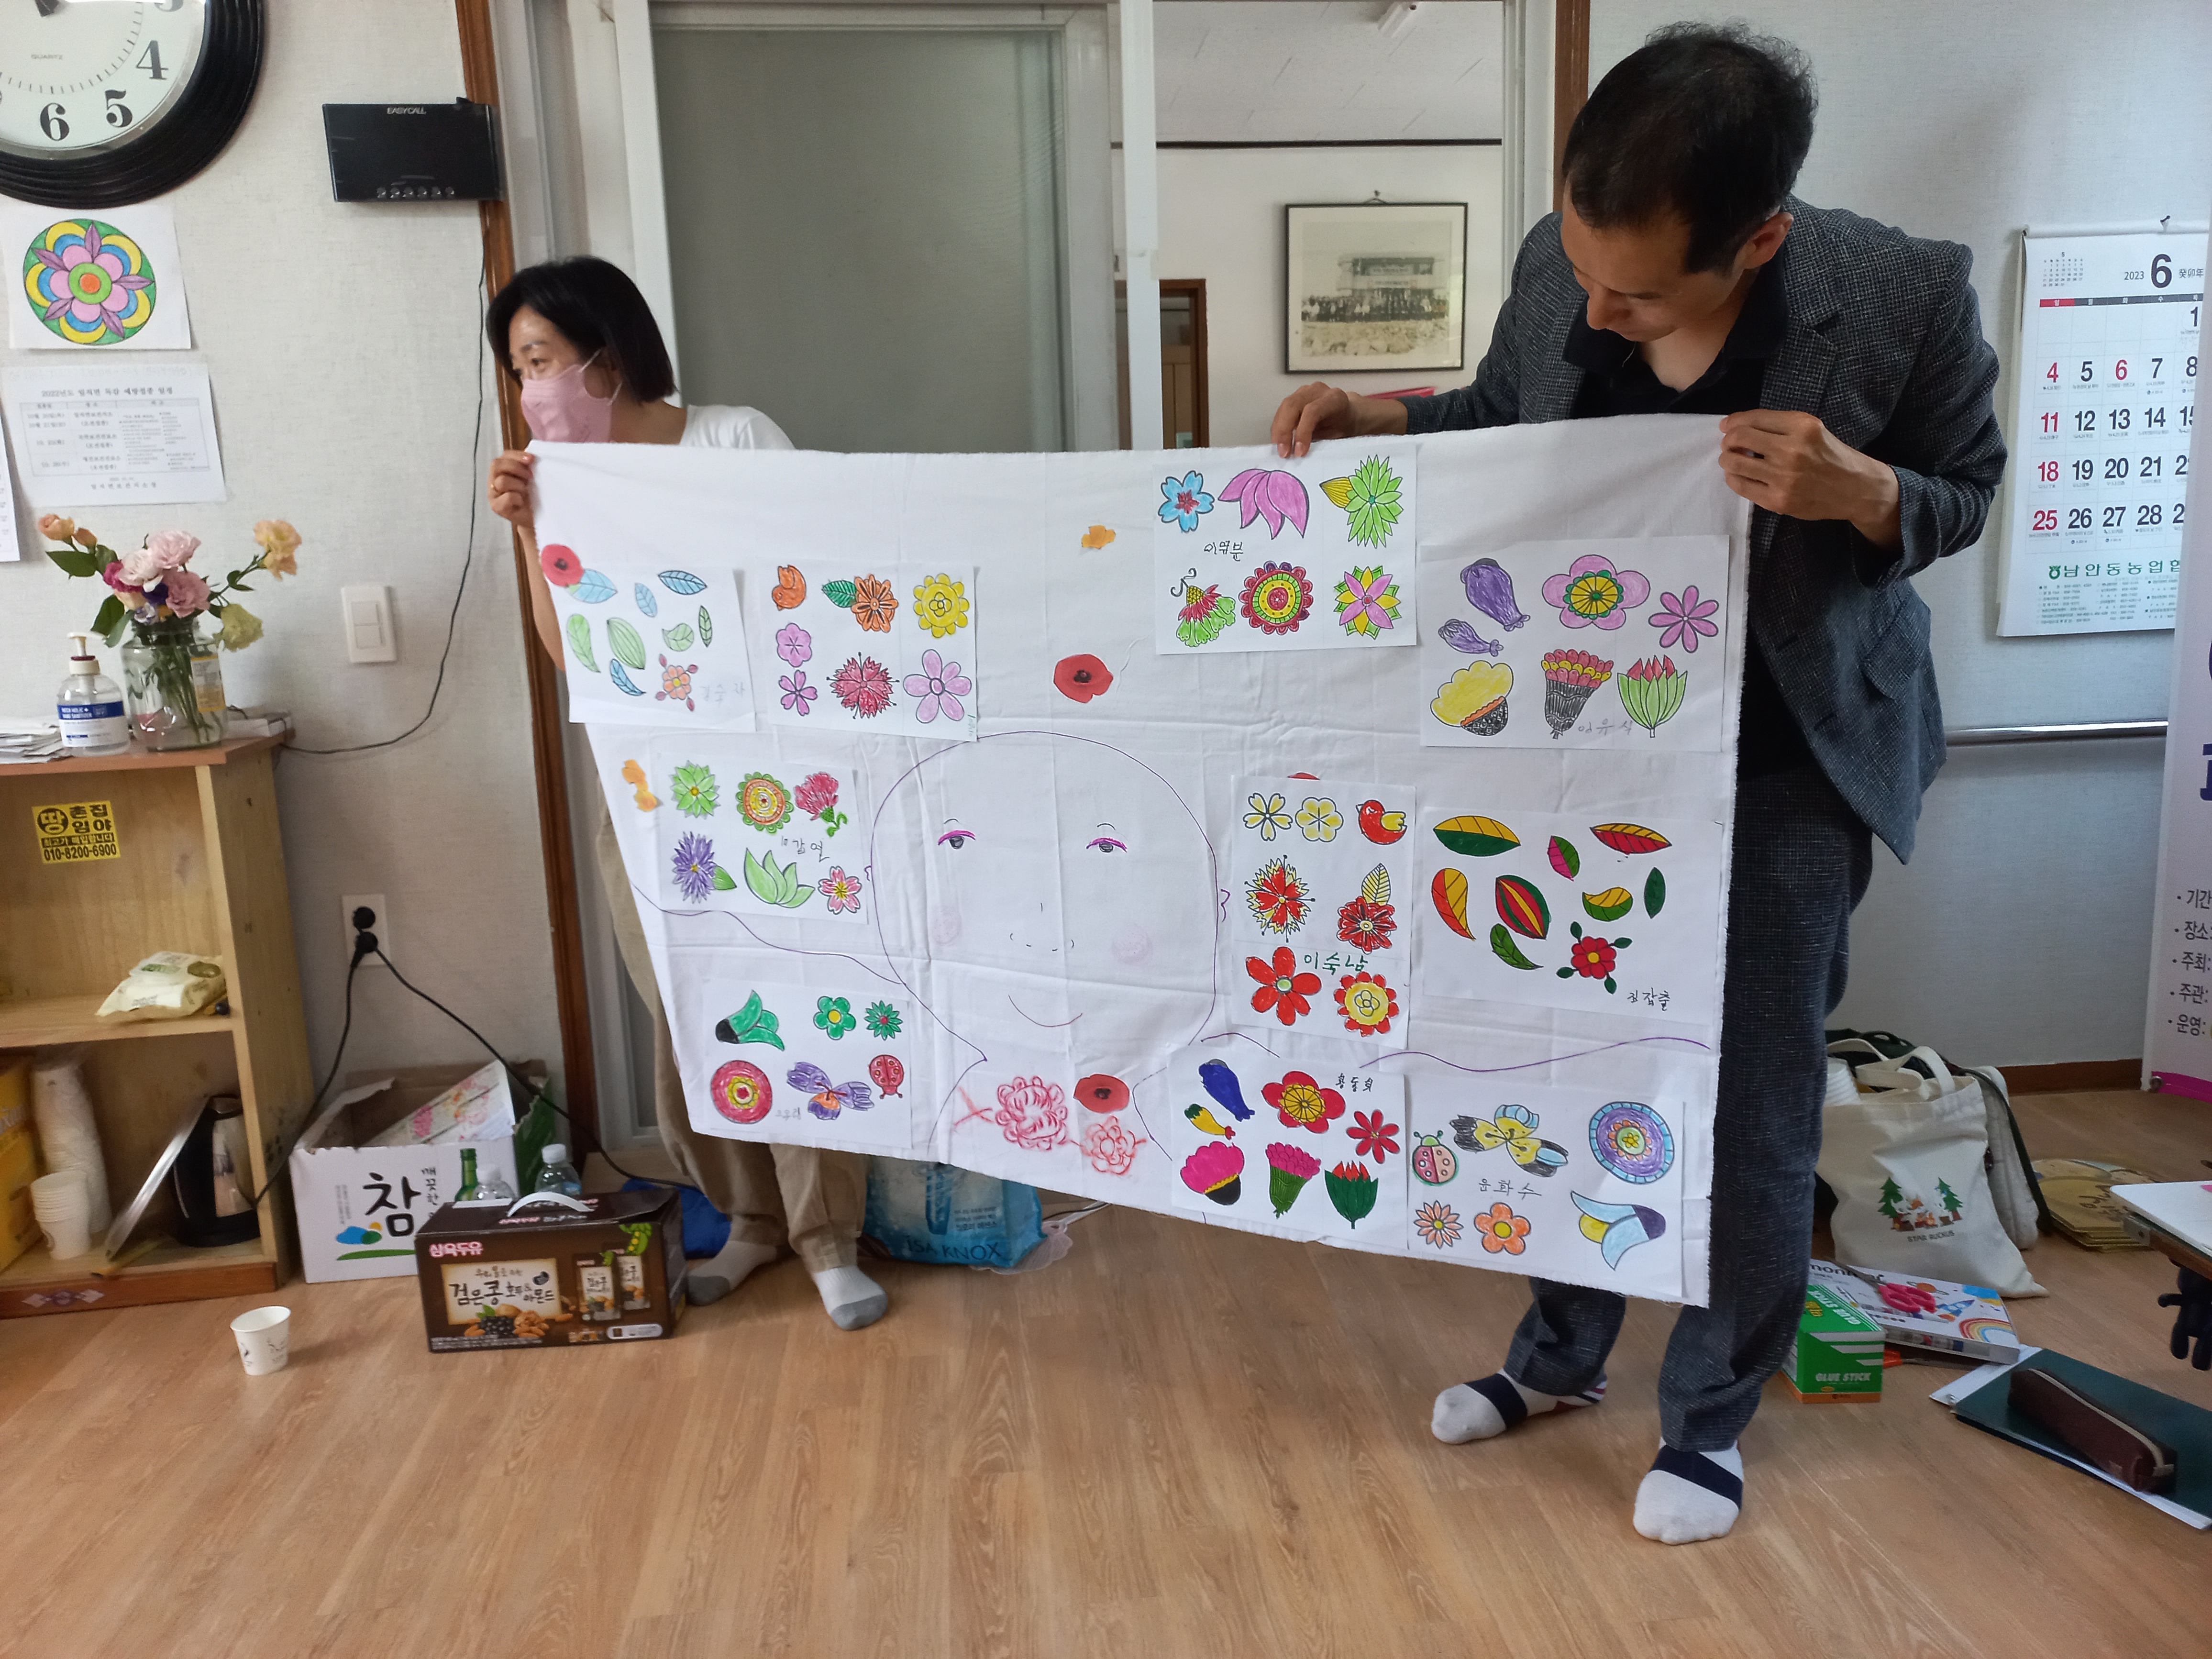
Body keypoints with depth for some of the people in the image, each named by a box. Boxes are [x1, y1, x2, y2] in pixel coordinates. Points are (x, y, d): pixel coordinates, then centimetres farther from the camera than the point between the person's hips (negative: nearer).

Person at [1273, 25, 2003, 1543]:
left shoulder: (1907, 296, -22)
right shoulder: (1559, 270, -13)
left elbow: (1965, 493, -6)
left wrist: (1857, 490, -28)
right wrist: (1373, 417, -11)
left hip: (1788, 764, -3)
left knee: (1752, 1108, 5)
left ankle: (1711, 1417, 29)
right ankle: (1561, 1356, 36)